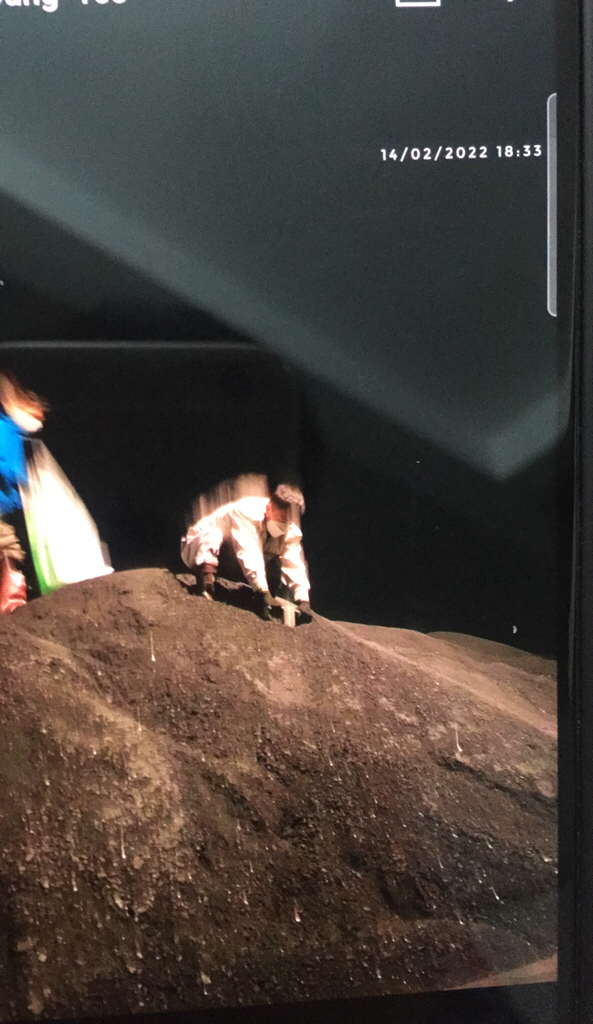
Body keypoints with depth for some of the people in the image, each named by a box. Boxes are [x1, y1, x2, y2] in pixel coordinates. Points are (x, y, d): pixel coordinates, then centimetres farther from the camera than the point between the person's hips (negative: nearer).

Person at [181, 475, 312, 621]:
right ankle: (206, 582, -36)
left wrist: (303, 600, -32)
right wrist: (263, 593, -49)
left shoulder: (291, 531, -13)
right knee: (211, 533, -37)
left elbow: (294, 565, -18)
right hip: (199, 551, -7)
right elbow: (248, 554, -42)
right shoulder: (246, 512, -33)